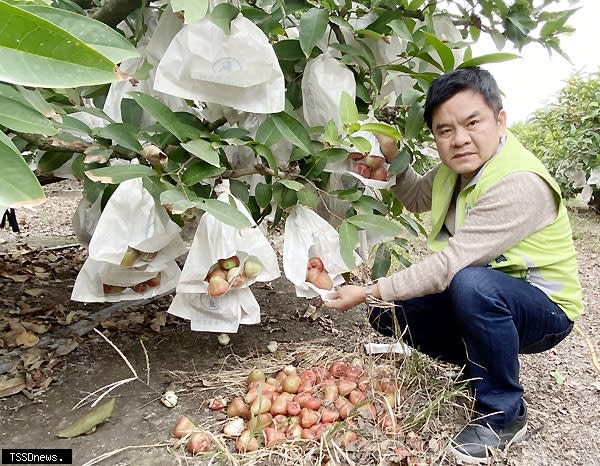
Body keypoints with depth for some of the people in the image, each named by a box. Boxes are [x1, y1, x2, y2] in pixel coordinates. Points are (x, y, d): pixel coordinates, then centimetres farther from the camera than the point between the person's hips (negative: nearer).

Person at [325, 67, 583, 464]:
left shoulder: (519, 184, -30)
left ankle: (505, 413, -15)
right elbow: (417, 198, 17)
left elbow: (449, 264, -34)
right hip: (485, 300, 8)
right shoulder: (460, 165, -3)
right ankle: (485, 367, 13)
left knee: (471, 284, -39)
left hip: (543, 309, -7)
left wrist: (368, 293, -28)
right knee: (388, 315, -3)